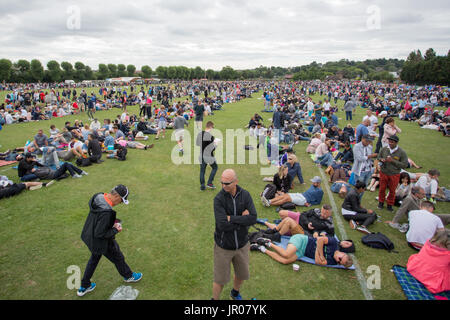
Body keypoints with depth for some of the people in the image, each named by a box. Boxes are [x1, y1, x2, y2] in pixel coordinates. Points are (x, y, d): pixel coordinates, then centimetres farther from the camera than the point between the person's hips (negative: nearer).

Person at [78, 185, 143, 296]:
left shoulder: (98, 196, -12)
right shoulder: (106, 212, -39)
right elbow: (99, 234, -31)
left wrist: (112, 221, 0)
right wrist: (115, 230, -18)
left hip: (90, 235, 8)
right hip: (102, 242, -8)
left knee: (94, 258, 30)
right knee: (118, 258, 19)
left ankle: (84, 287, 46)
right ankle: (128, 276, 47)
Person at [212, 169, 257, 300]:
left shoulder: (245, 195, -10)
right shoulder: (219, 199, -19)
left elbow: (253, 218, -19)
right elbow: (222, 225, -28)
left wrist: (232, 218, -24)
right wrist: (242, 219, -21)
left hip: (242, 245, 4)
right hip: (223, 246, -4)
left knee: (242, 275, 24)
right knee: (220, 279, 9)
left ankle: (235, 293, 54)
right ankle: (215, 298, 38)